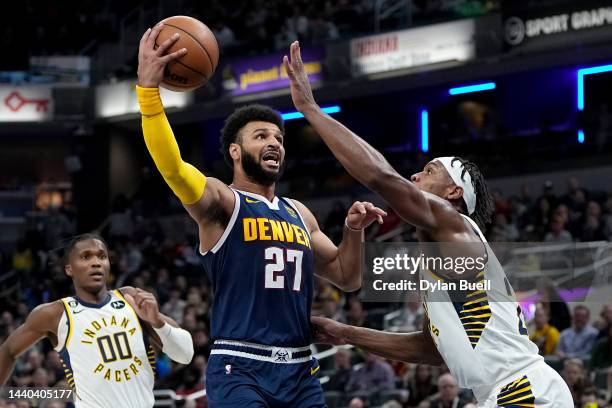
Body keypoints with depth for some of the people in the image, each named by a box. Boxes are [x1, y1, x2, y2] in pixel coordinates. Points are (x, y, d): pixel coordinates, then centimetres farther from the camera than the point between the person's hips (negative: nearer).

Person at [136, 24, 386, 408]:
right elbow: (172, 166, -22)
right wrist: (148, 88, -33)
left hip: (300, 371, 7)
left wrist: (354, 231, 7)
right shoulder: (220, 202, -1)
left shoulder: (299, 214, 20)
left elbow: (347, 279, 27)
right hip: (239, 368, -6)